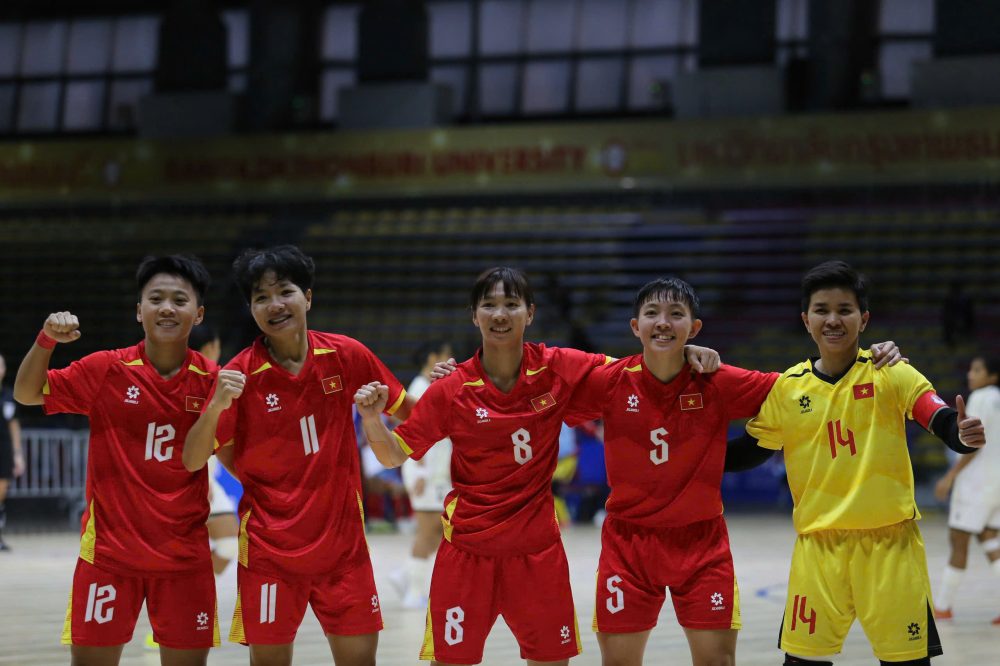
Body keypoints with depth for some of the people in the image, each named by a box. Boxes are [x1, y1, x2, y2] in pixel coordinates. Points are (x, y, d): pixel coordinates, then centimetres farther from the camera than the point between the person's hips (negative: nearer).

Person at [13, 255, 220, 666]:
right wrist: (46, 340, -15)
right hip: (108, 548, -1)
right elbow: (27, 394, 2)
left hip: (184, 552, 1)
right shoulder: (107, 369, -3)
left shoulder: (210, 379, -1)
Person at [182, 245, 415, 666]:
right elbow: (193, 461, -8)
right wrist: (217, 405, -25)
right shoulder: (240, 375, -8)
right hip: (269, 547, -2)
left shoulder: (345, 356, -3)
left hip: (342, 540, 2)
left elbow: (407, 412, 11)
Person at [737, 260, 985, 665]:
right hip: (818, 545, 2)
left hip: (890, 543, -2)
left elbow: (946, 425, -14)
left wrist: (964, 435, -35)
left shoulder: (890, 374, -3)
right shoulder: (787, 388, 4)